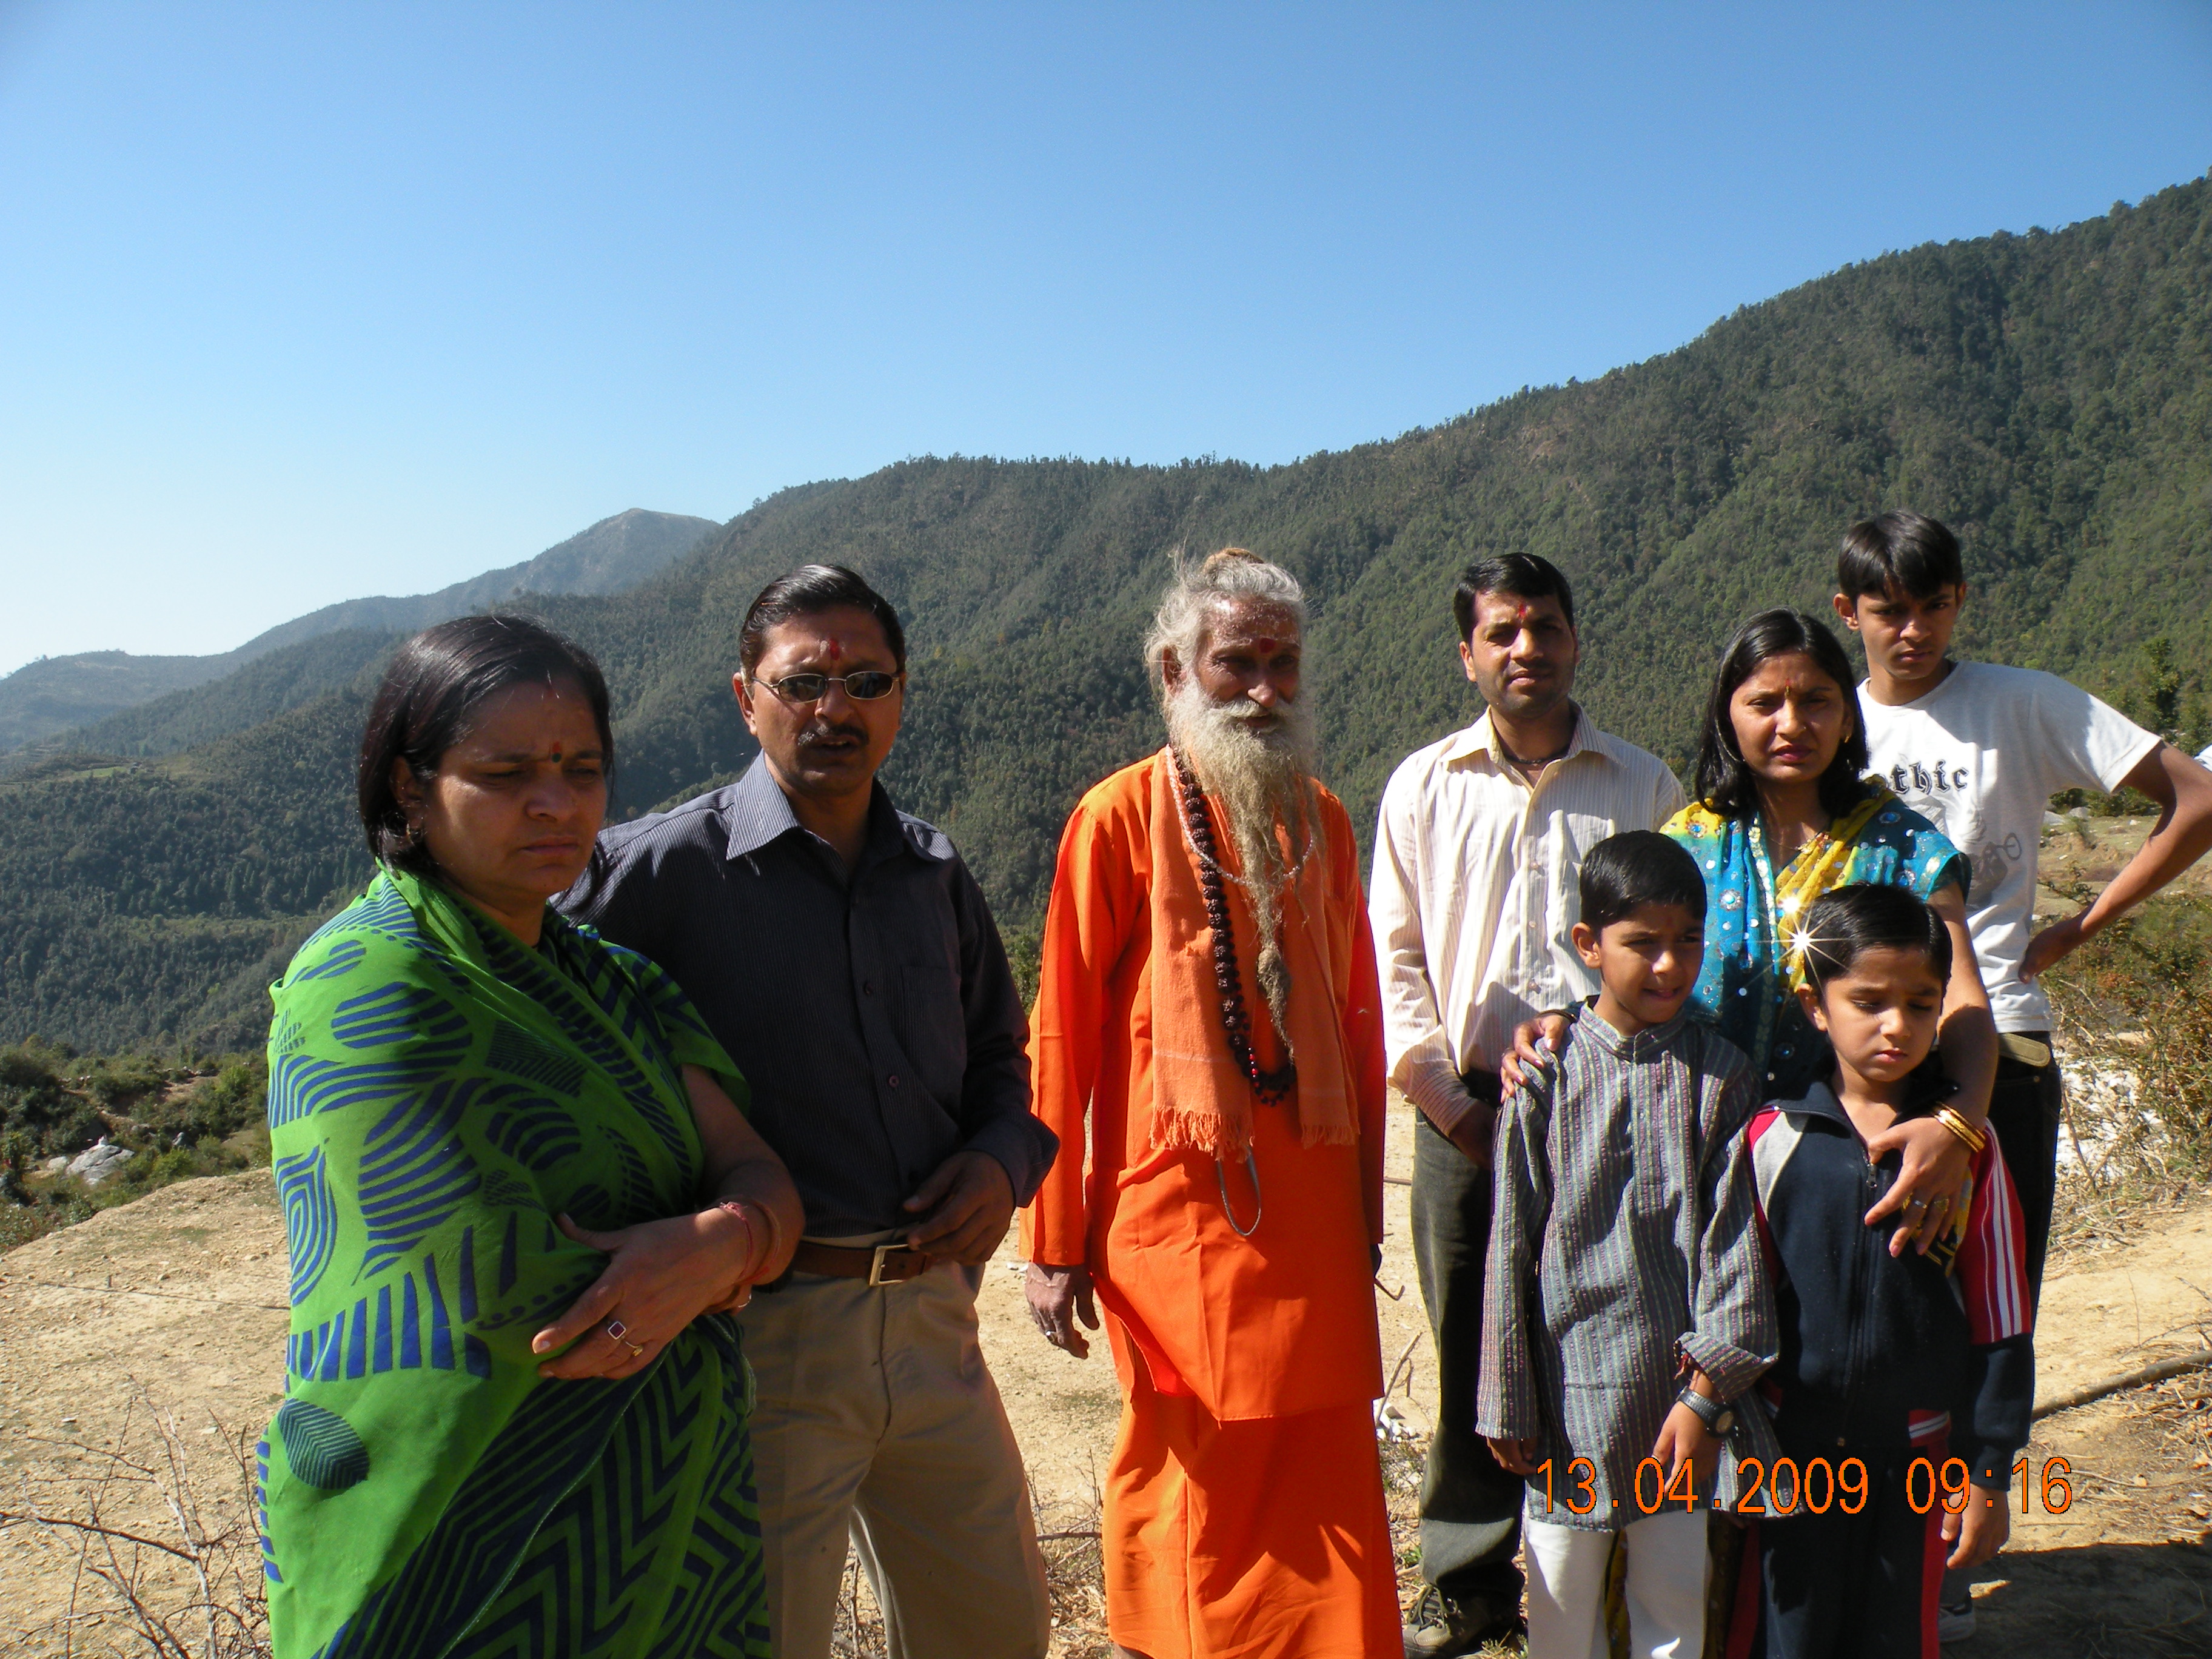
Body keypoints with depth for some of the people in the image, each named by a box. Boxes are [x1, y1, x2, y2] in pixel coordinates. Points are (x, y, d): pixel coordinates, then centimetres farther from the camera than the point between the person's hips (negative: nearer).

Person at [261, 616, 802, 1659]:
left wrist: (722, 1243, -24)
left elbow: (763, 1181, -3)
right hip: (467, 1575, -6)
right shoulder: (361, 988, -16)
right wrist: (718, 1268, -10)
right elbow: (508, 1299, -23)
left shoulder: (612, 980, 6)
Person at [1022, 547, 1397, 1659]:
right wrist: (1056, 1242, -6)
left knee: (1329, 1472, 10)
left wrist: (1366, 1209, 14)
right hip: (1180, 1202, -4)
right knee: (1198, 1472, 7)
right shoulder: (1122, 815, -7)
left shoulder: (1320, 818, 9)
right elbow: (1064, 1034, -7)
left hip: (1313, 1199, 4)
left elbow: (1357, 1013, 13)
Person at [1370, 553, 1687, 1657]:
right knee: (1471, 1354, 7)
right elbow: (1393, 956, 6)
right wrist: (1445, 1097, -1)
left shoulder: (1644, 785, 8)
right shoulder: (1424, 786, 7)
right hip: (1468, 1112, 1)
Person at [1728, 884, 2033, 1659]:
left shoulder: (1969, 1147, -6)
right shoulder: (1772, 1138, -8)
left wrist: (1988, 1475, 1)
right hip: (1792, 1449, 0)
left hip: (1919, 1451, 1)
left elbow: (2000, 1329, -1)